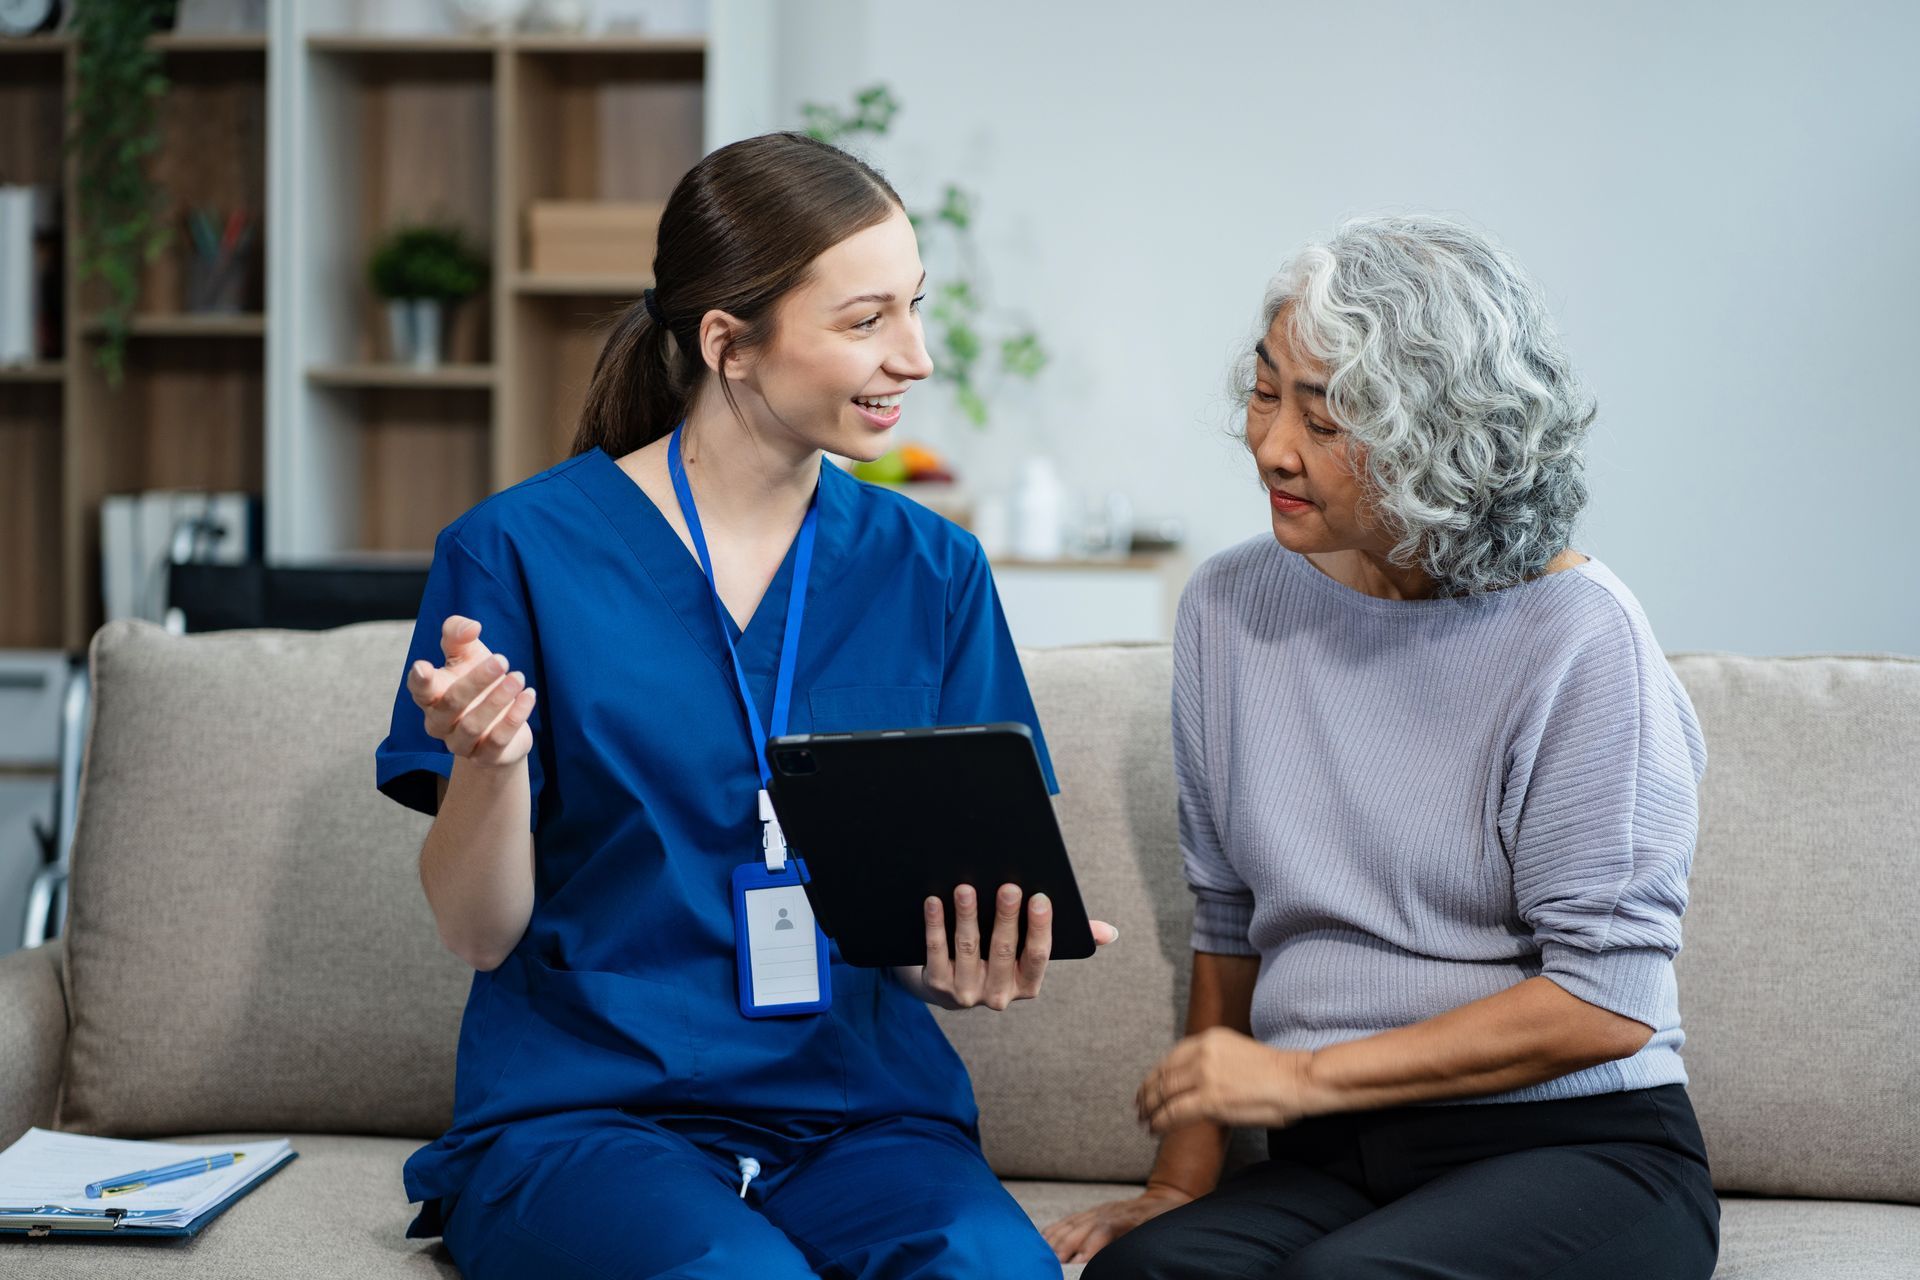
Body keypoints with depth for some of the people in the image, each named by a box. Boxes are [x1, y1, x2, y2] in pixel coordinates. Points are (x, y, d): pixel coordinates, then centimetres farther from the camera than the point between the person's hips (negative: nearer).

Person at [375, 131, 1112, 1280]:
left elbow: (935, 911, 8)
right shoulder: (521, 550, -3)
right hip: (580, 1109, -2)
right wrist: (487, 756, -22)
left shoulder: (930, 569, 7)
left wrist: (962, 967, -16)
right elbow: (479, 932, -1)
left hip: (859, 1109, 2)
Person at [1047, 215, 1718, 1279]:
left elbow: (1605, 1001, -12)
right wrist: (1183, 1177, 6)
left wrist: (1307, 1074, -12)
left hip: (1577, 1151, -3)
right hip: (1331, 1165, 3)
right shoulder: (1231, 606, 8)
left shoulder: (1576, 639, -10)